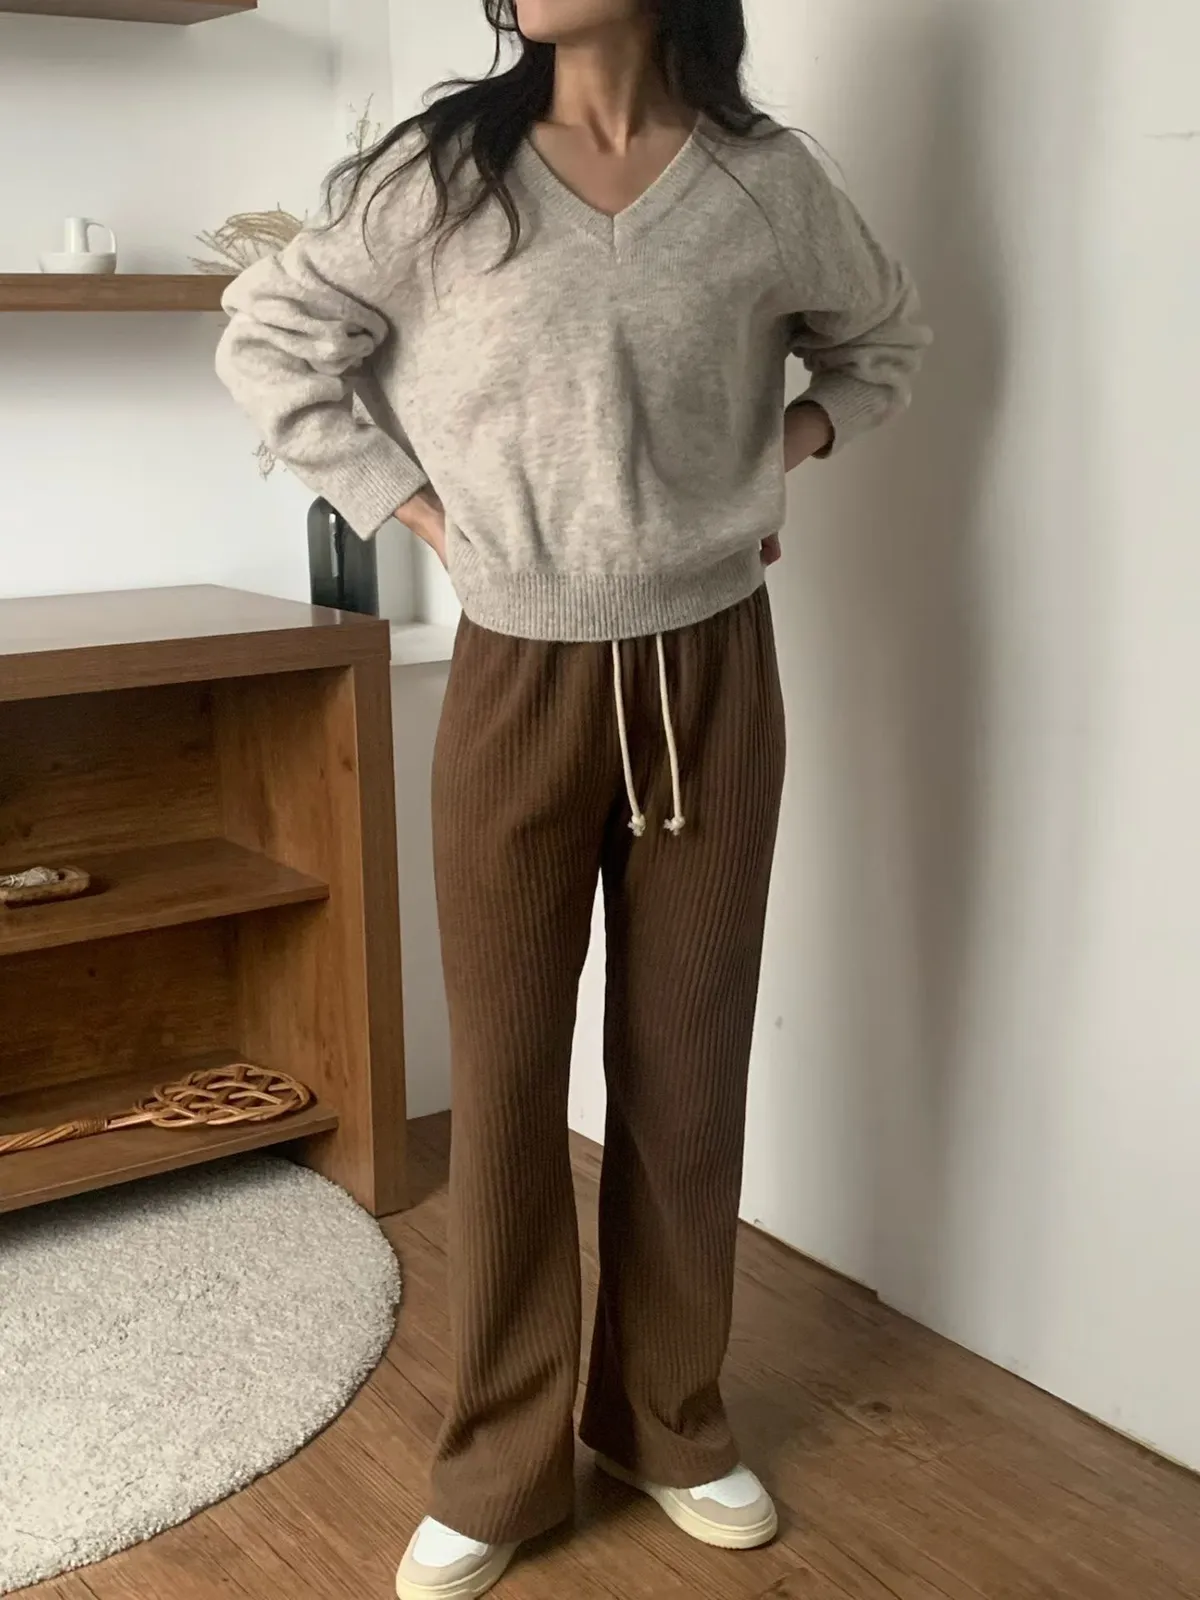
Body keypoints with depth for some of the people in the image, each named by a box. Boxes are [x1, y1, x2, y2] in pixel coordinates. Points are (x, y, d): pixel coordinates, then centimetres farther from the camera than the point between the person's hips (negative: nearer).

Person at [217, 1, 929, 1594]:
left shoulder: (767, 182, 0)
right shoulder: (441, 173, -4)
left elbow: (882, 336, 19)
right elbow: (267, 341, 6)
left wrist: (781, 457, 4)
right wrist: (416, 507, -2)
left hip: (710, 680, 1)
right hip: (518, 681, -1)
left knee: (687, 1060, 10)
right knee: (505, 1074, 5)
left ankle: (670, 1418, 31)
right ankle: (501, 1465, 22)